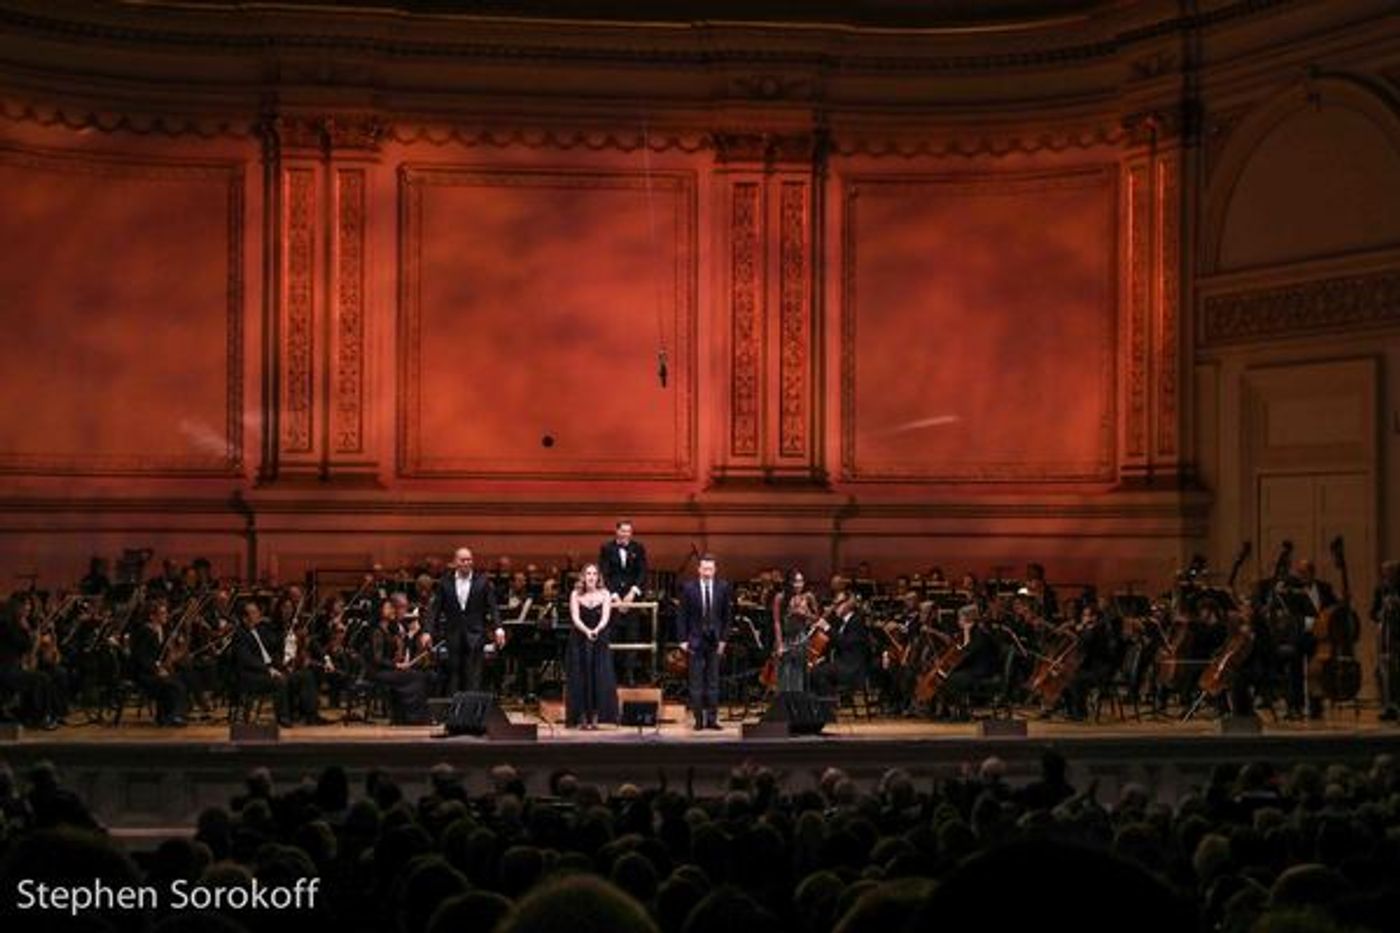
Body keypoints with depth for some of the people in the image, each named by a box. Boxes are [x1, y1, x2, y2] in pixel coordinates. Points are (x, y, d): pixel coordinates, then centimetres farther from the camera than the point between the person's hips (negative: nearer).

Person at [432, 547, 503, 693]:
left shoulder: (482, 581, 2)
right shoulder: (446, 581, 5)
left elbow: (492, 607, -1)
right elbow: (437, 609, 5)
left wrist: (498, 628, -16)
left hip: (475, 636, -2)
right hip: (453, 636, 2)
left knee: (474, 679, -5)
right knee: (454, 676, 6)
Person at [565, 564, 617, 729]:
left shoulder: (604, 594, 3)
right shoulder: (576, 595, 2)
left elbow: (605, 617, -8)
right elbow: (575, 618, -8)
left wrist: (596, 630, -28)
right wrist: (587, 631, -27)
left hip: (600, 640, 0)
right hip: (579, 640, 0)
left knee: (599, 677, -5)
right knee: (581, 677, -3)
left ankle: (595, 718, -3)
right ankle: (583, 718, -2)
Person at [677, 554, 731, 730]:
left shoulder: (723, 587, 2)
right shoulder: (689, 588, -2)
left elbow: (727, 615, 5)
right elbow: (683, 616, 0)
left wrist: (723, 639, -1)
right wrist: (683, 640, -5)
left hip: (715, 641, 1)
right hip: (696, 641, -1)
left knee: (713, 681, 4)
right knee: (696, 681, 0)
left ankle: (712, 718, 7)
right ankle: (699, 719, 3)